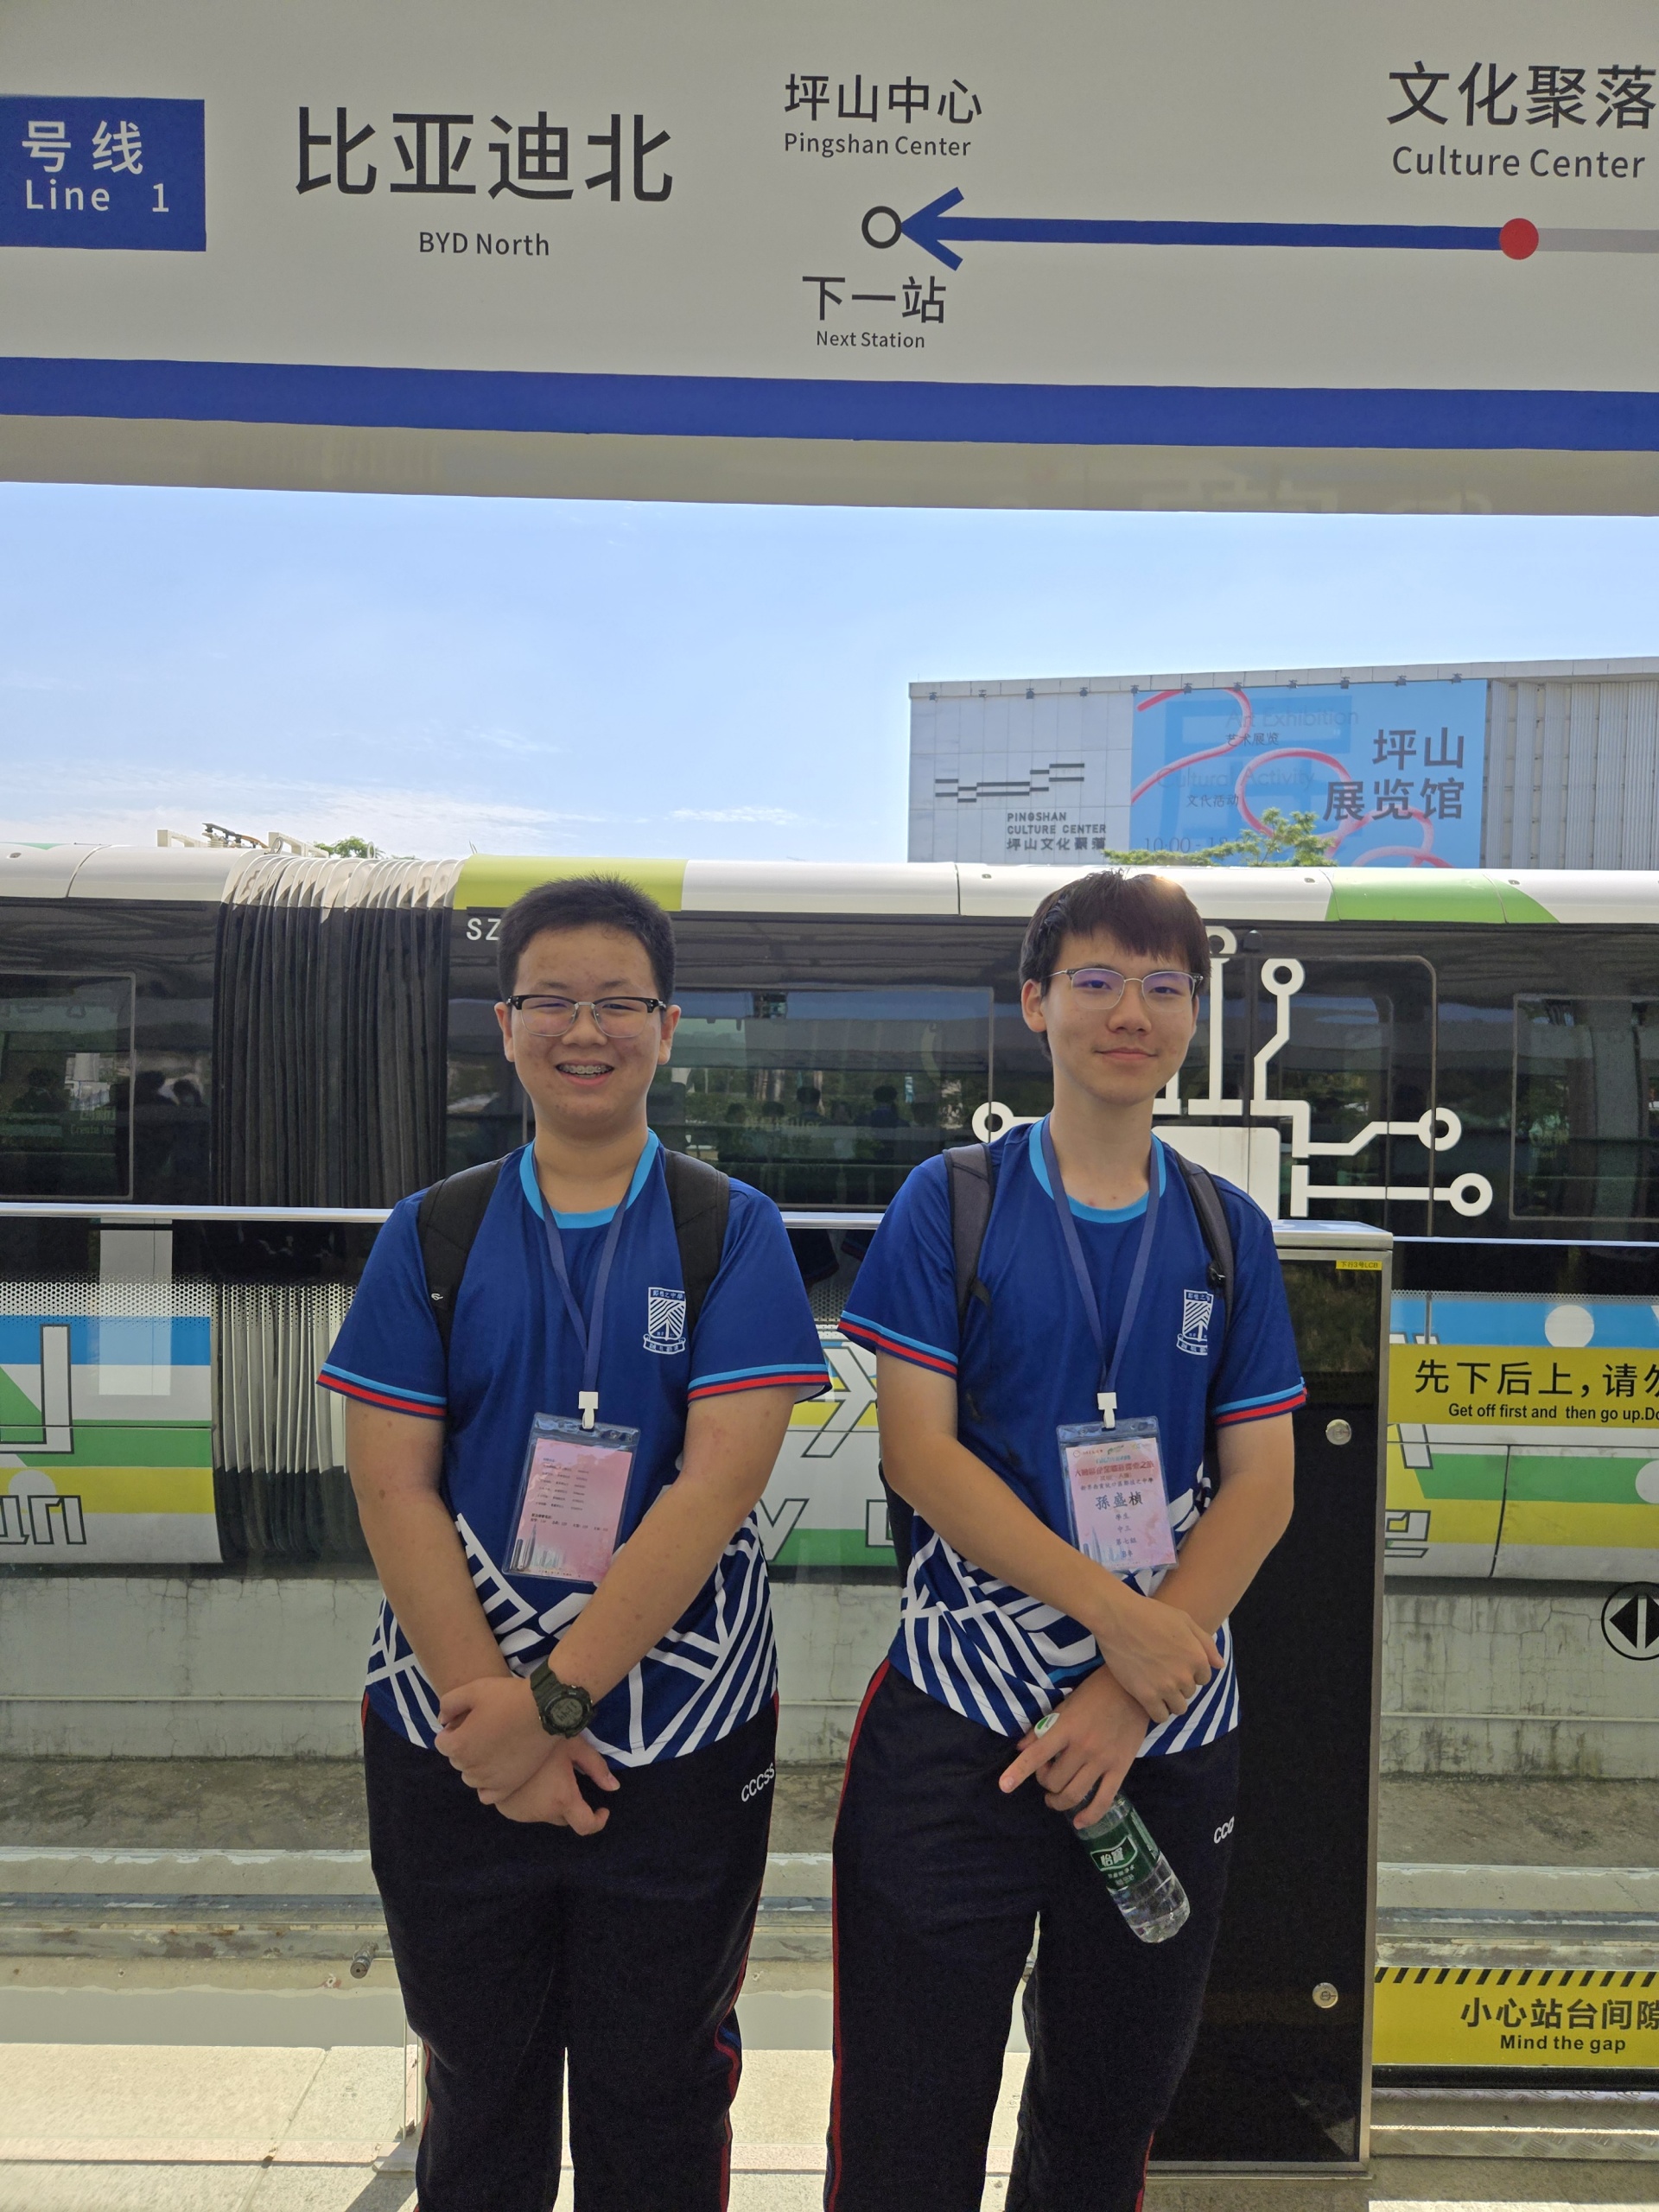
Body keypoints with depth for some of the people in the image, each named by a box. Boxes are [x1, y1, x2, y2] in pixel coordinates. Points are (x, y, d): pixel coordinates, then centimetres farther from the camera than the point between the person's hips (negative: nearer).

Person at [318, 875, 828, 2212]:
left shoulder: (734, 1233, -3)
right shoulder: (431, 1236, 3)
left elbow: (720, 1479, -13)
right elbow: (392, 1488, -3)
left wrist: (553, 1699, -16)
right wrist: (490, 1714, -12)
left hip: (677, 1748, -1)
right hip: (452, 1749, 2)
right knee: (478, 2093, 18)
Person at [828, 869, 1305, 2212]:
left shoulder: (1227, 1232, 5)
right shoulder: (950, 1204, -3)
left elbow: (1260, 1486, 0)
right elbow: (920, 1452, -10)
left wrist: (1132, 1696, -11)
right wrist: (1116, 1613, -18)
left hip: (1171, 1737, 3)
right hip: (958, 1723, -3)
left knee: (1113, 2098, 19)